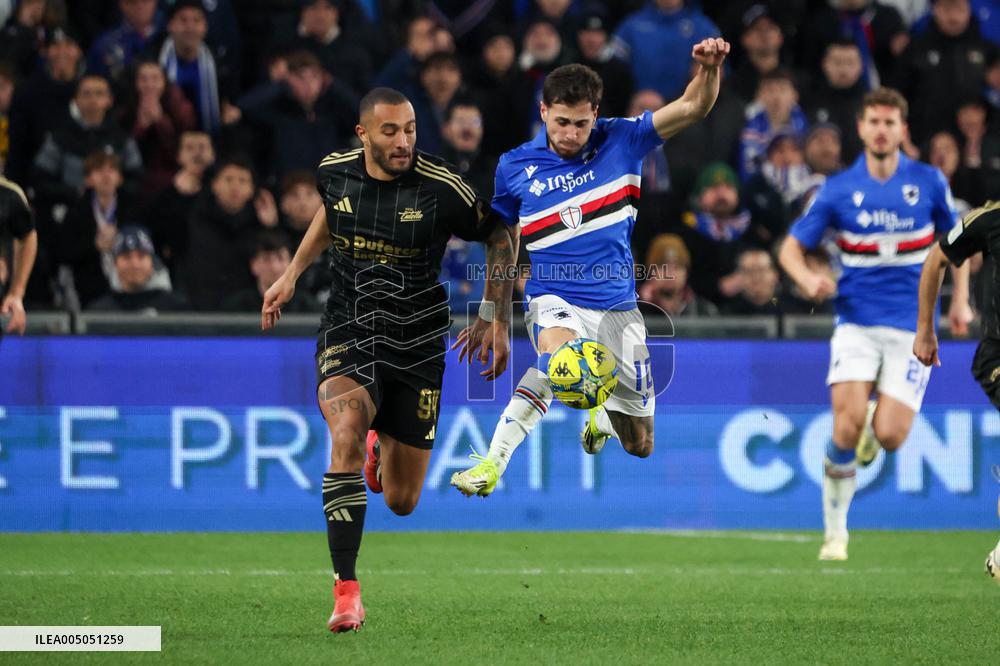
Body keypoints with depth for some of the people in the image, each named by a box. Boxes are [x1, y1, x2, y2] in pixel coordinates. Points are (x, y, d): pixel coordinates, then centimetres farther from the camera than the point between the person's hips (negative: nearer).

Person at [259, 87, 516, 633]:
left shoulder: (442, 189, -13)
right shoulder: (335, 172, -4)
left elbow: (499, 238, 3)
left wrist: (499, 321, 0)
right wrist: (292, 274, 19)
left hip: (417, 344, 0)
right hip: (347, 335, 1)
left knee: (401, 502, 5)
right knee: (346, 433, -31)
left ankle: (383, 449, 46)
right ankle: (346, 590, -28)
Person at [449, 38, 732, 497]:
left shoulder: (619, 141, -2)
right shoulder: (515, 167, -1)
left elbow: (693, 108, -8)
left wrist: (709, 68, -29)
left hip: (618, 309, 2)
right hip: (555, 301, -2)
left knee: (640, 445, 10)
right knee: (557, 356, -41)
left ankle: (601, 415, 48)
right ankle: (491, 465, -41)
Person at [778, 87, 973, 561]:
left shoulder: (929, 183, 1)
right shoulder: (838, 190, 0)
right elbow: (792, 248, 5)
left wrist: (960, 300, 5)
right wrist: (807, 278, -17)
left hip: (911, 326, 0)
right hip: (856, 322, 0)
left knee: (889, 437, -12)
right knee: (847, 428, -18)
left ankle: (877, 421, 28)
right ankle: (835, 532, -1)